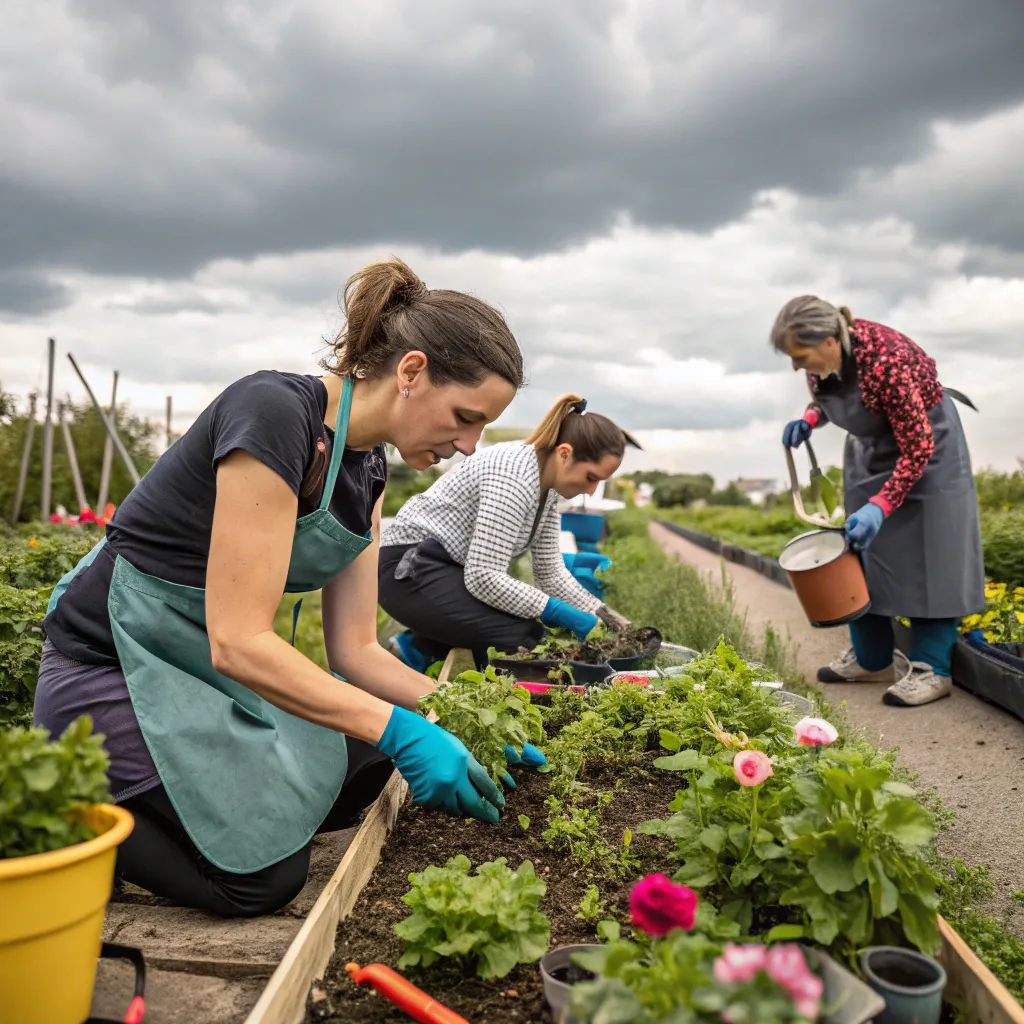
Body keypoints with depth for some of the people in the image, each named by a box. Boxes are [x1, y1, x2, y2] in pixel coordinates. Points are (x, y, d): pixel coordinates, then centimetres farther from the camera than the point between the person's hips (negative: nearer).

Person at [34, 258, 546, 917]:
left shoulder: (368, 467, 1)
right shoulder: (274, 411, -27)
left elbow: (355, 649, 1)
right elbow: (238, 641, -30)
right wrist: (400, 731, -29)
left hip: (212, 666, 9)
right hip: (113, 665, -8)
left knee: (362, 773, 3)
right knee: (265, 876, -12)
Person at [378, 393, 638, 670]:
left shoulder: (548, 482, 3)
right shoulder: (513, 477, -26)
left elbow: (550, 571, 7)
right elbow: (484, 577, -29)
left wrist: (601, 614, -4)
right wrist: (564, 614, -26)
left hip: (452, 569, 10)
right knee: (525, 636, -22)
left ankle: (420, 646, 8)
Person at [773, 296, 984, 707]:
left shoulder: (884, 361, -36)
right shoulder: (821, 358, -16)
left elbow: (917, 449, -30)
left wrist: (881, 505, -37)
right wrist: (808, 419, -14)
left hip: (924, 444, -7)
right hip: (871, 446, 7)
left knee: (925, 552, -6)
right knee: (863, 548, 7)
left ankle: (932, 669, 1)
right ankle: (872, 658, 17)